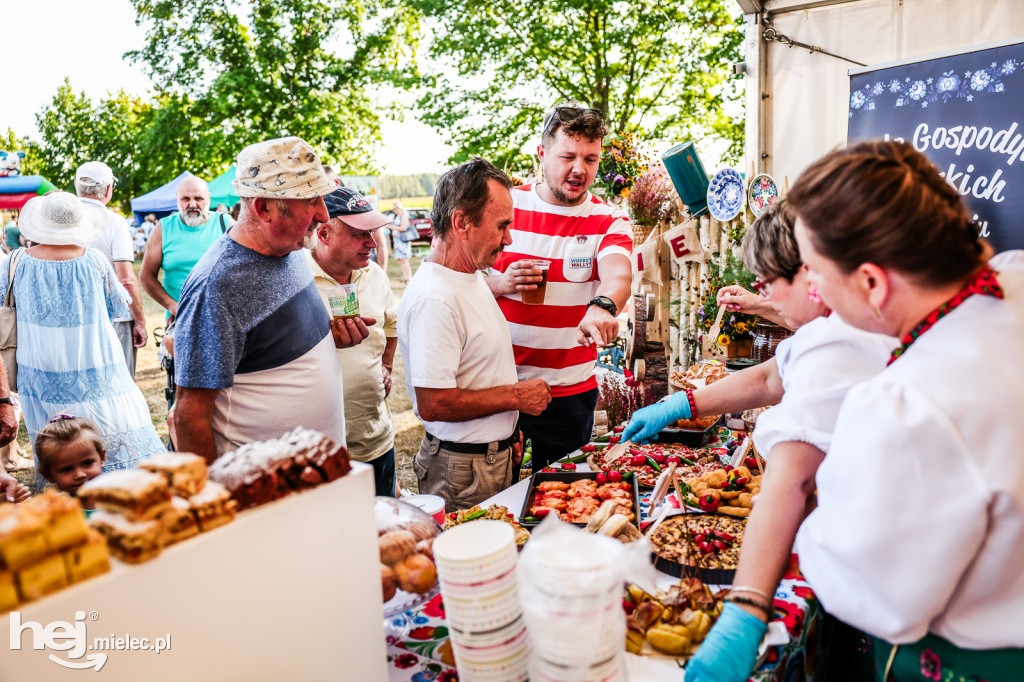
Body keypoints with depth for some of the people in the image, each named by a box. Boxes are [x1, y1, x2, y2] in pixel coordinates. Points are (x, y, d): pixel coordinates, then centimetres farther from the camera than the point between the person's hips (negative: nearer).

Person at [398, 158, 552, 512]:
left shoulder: (473, 277, 9)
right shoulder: (433, 299, -24)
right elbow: (433, 403, -28)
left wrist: (506, 430, 15)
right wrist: (516, 396, -17)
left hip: (496, 456, 9)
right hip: (463, 472, -9)